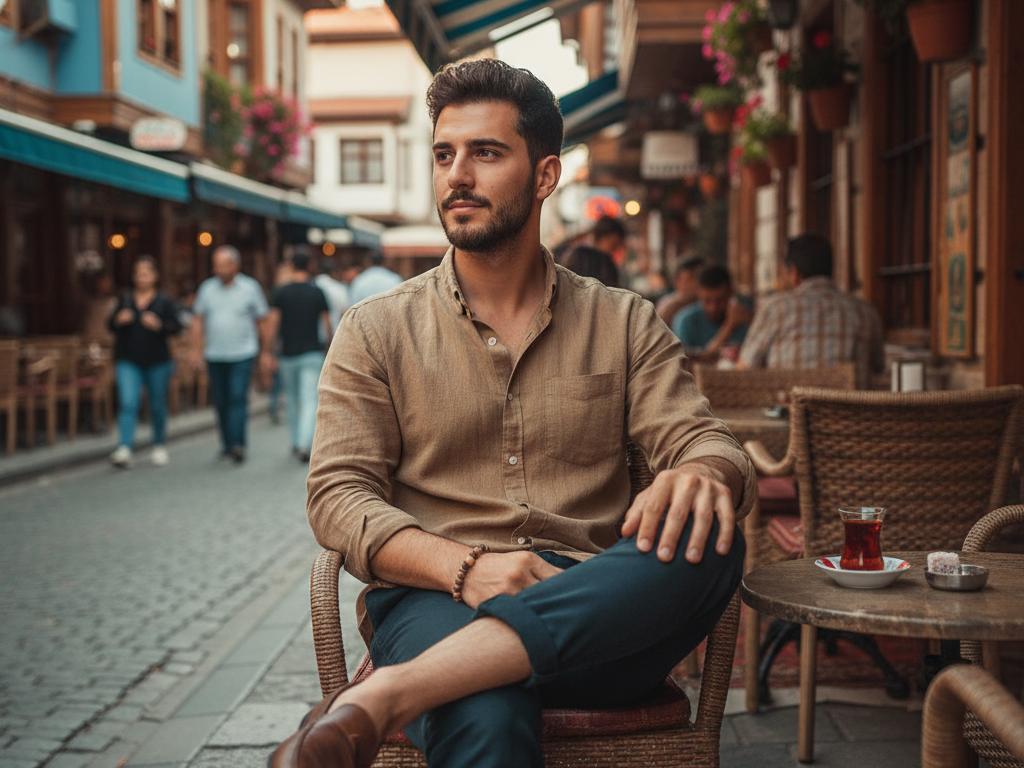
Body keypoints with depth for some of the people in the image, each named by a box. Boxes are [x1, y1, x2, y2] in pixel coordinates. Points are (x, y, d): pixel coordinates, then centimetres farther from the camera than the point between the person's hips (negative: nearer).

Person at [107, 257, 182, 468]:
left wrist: (159, 325, -23)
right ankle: (124, 450, -22)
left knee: (157, 405, 10)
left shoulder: (165, 302, 3)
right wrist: (118, 321, -11)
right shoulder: (124, 300, 10)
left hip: (157, 363, -1)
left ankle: (159, 446, 28)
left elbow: (176, 326, -5)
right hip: (128, 362, 1)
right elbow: (110, 325, 11)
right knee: (127, 403, -13)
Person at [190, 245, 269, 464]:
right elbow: (198, 321, 12)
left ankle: (238, 444, -16)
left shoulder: (250, 288, -1)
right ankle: (227, 444, 18)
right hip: (215, 356, 4)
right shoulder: (207, 288, 7)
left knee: (238, 398, -13)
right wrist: (197, 350, 8)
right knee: (221, 402, 7)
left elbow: (261, 320, 3)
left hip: (243, 354, -3)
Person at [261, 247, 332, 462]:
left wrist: (267, 352, -4)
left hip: (288, 355, 1)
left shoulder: (280, 292, -3)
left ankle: (297, 443, 26)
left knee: (293, 401, 16)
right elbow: (327, 324, 3)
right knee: (310, 401, -5)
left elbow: (272, 324, -9)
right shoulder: (318, 293, -1)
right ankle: (304, 445, -21)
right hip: (312, 354, -1)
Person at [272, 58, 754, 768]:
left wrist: (703, 476, -22)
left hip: (595, 614, 4)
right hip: (434, 603, -4)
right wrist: (464, 568, -17)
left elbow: (708, 442, 6)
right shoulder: (377, 330, 11)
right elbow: (339, 495, 2)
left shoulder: (624, 324, 16)